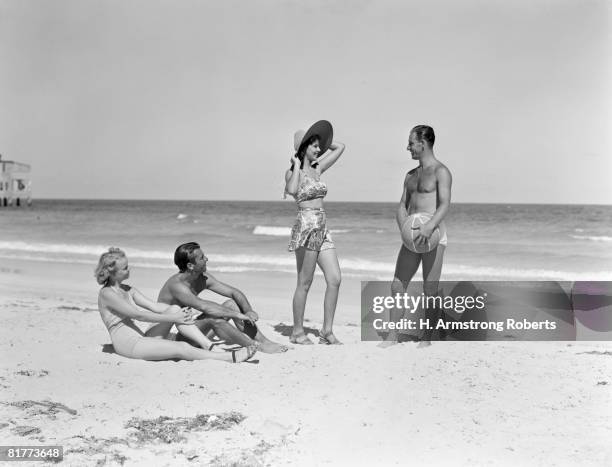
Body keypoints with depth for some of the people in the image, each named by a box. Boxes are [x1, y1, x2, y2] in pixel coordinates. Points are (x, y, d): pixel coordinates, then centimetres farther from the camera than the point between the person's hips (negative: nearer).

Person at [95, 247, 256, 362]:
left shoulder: (126, 289, 16)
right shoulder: (106, 293, -10)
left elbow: (154, 306, 10)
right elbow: (139, 315, -17)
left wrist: (179, 312, -5)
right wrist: (172, 318, -17)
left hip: (141, 338, 8)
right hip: (127, 344, -8)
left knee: (175, 309, -11)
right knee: (181, 348, -24)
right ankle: (231, 357, -27)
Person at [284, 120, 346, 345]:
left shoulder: (317, 168, 15)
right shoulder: (293, 172, -4)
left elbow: (340, 147, 24)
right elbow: (292, 190, -27)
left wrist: (322, 140, 20)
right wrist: (297, 164, -16)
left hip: (322, 229, 7)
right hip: (306, 227, -7)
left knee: (335, 279, -1)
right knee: (304, 282, -2)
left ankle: (327, 331, 4)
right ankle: (297, 332, 10)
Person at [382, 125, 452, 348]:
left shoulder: (441, 172, -6)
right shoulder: (411, 175, 18)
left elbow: (445, 205, -18)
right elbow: (402, 206, 15)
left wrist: (429, 227, -34)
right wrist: (404, 227, -7)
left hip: (433, 236, -7)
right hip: (412, 237, 7)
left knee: (430, 290, -2)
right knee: (397, 286, 3)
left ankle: (427, 338, 9)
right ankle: (393, 335, 11)